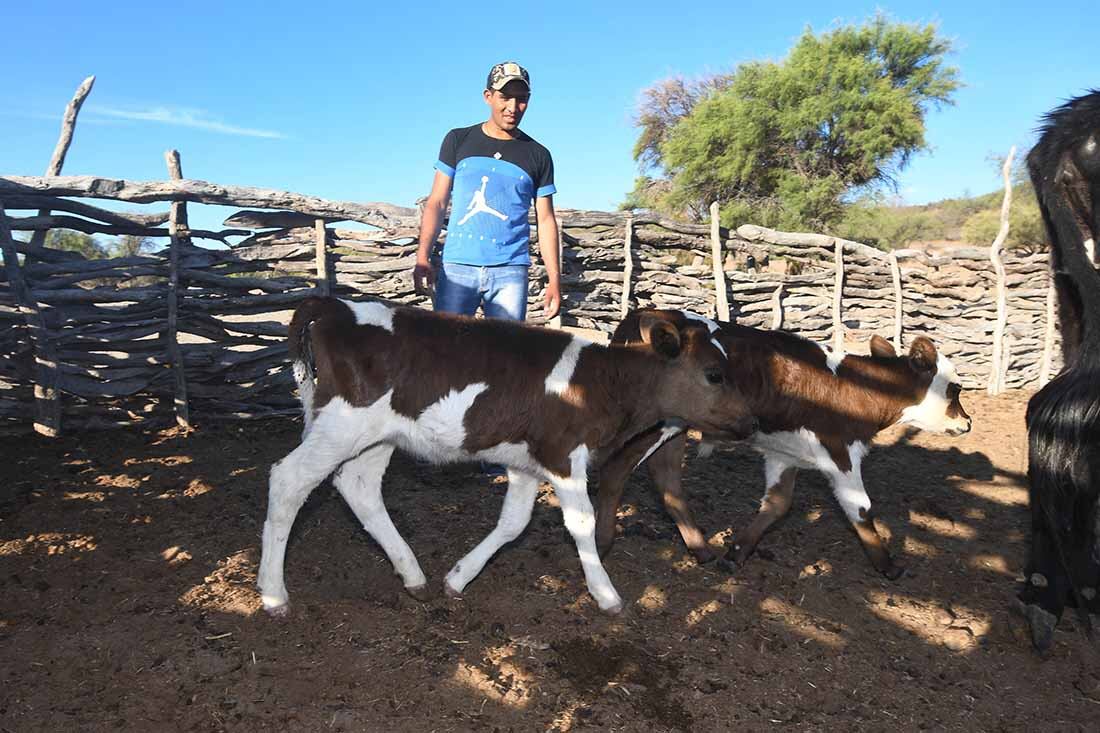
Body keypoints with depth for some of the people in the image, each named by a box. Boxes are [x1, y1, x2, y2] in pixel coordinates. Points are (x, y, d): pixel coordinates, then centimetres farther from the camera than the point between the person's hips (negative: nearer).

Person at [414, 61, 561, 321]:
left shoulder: (538, 156, 10)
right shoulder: (458, 141, 10)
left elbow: (546, 220, 10)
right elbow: (437, 203, 7)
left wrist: (554, 279, 1)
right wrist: (422, 257, -5)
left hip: (510, 271, 0)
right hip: (457, 266, 0)